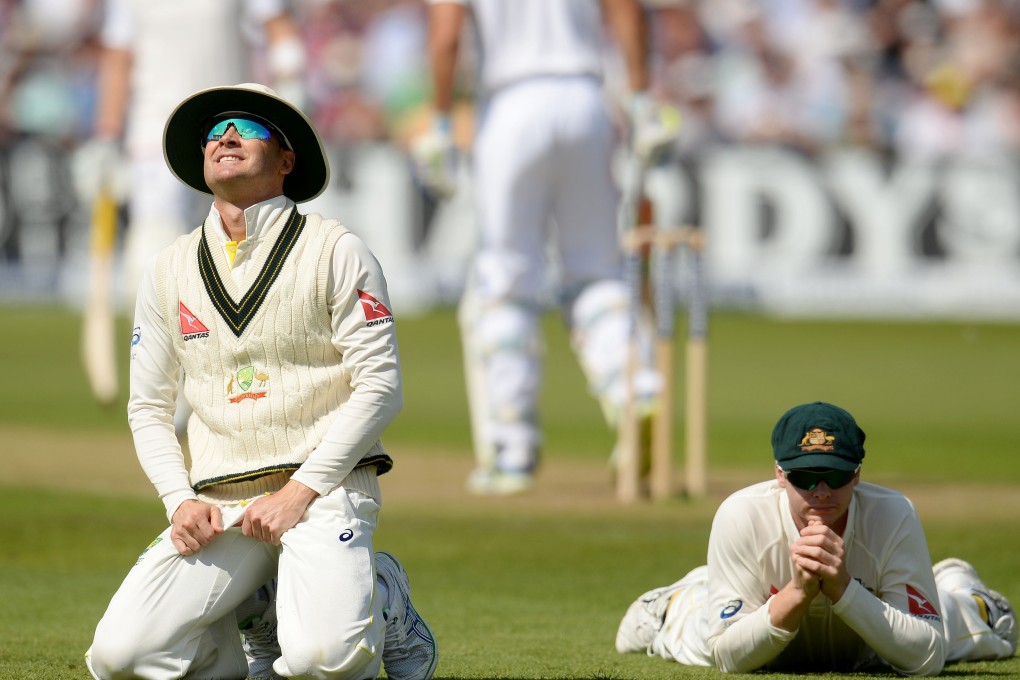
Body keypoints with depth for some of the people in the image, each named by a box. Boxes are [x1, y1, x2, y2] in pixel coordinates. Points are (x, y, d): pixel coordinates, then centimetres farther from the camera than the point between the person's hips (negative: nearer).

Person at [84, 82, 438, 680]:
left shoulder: (336, 251, 2)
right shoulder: (170, 270, 15)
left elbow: (381, 387, -5)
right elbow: (149, 408, 18)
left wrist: (300, 491, -13)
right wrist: (180, 499, -1)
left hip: (324, 489, -4)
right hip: (218, 507, 4)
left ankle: (385, 601, 6)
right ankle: (256, 621, 10)